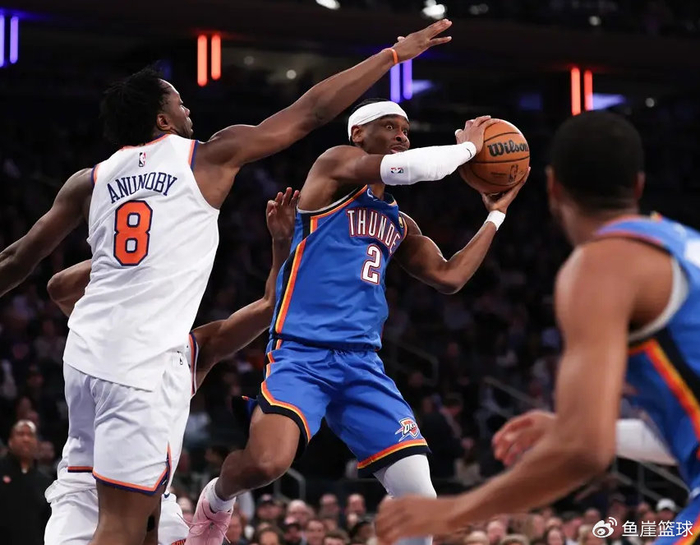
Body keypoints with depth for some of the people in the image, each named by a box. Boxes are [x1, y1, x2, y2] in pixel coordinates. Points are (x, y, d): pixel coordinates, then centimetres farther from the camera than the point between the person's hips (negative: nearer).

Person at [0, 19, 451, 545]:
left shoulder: (91, 180, 13)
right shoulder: (209, 156, 2)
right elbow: (311, 112, 6)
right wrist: (395, 53, 13)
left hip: (86, 352, 6)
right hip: (144, 364, -6)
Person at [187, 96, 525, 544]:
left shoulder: (399, 224, 23)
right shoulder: (335, 164, 2)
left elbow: (449, 277, 23)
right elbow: (407, 168, -14)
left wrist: (496, 215, 26)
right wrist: (467, 145, 3)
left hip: (363, 362, 7)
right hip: (302, 353, -6)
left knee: (420, 496, -7)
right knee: (266, 462, -30)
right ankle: (216, 501, 7)